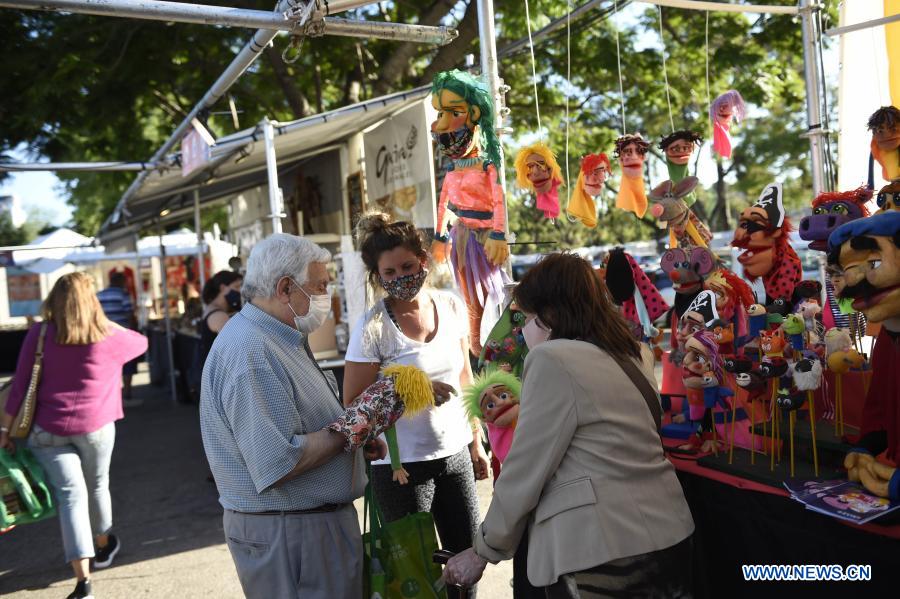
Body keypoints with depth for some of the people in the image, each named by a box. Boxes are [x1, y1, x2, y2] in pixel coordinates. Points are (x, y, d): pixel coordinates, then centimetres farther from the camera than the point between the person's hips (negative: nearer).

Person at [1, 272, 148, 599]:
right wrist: (108, 323, 18)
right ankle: (103, 545, 43)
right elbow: (141, 342, 15)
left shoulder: (39, 333, -5)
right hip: (96, 425, 0)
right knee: (97, 486, 20)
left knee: (70, 495, 1)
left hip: (49, 429, 0)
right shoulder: (109, 337, -6)